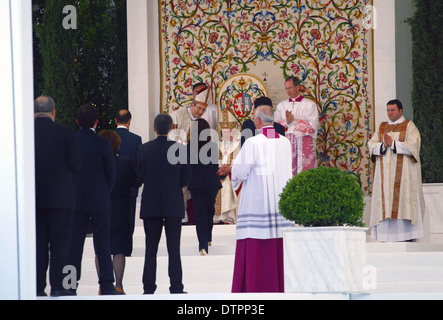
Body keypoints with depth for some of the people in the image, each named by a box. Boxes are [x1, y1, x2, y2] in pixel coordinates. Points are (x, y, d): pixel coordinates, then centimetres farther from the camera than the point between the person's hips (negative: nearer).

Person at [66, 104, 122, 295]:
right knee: (102, 243, 3)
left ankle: (70, 285, 4)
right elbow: (111, 172, -3)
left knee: (74, 243, 6)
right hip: (99, 200, -2)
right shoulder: (102, 143, -8)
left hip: (75, 200, 2)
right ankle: (106, 285, 1)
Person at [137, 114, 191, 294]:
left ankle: (149, 288, 4)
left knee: (151, 248, 6)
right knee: (174, 248, 3)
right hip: (174, 203, -1)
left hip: (150, 204, 1)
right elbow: (186, 179, -3)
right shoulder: (180, 149, -5)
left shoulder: (144, 149, -4)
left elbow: (139, 177, 0)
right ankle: (176, 288, 0)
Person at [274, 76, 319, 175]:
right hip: (286, 144, 3)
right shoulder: (281, 105, 16)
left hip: (305, 145, -3)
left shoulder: (310, 105, 4)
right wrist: (286, 121, -11)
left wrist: (293, 120, -9)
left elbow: (312, 126, -6)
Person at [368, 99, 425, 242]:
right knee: (385, 201, -3)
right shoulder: (382, 127, 17)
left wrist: (393, 143, -14)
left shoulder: (409, 126, 4)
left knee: (403, 200, -9)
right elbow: (372, 145, 8)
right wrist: (383, 145, -11)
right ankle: (387, 234, -4)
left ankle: (408, 235, -9)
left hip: (403, 170, -4)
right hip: (385, 170, 4)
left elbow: (412, 146, -9)